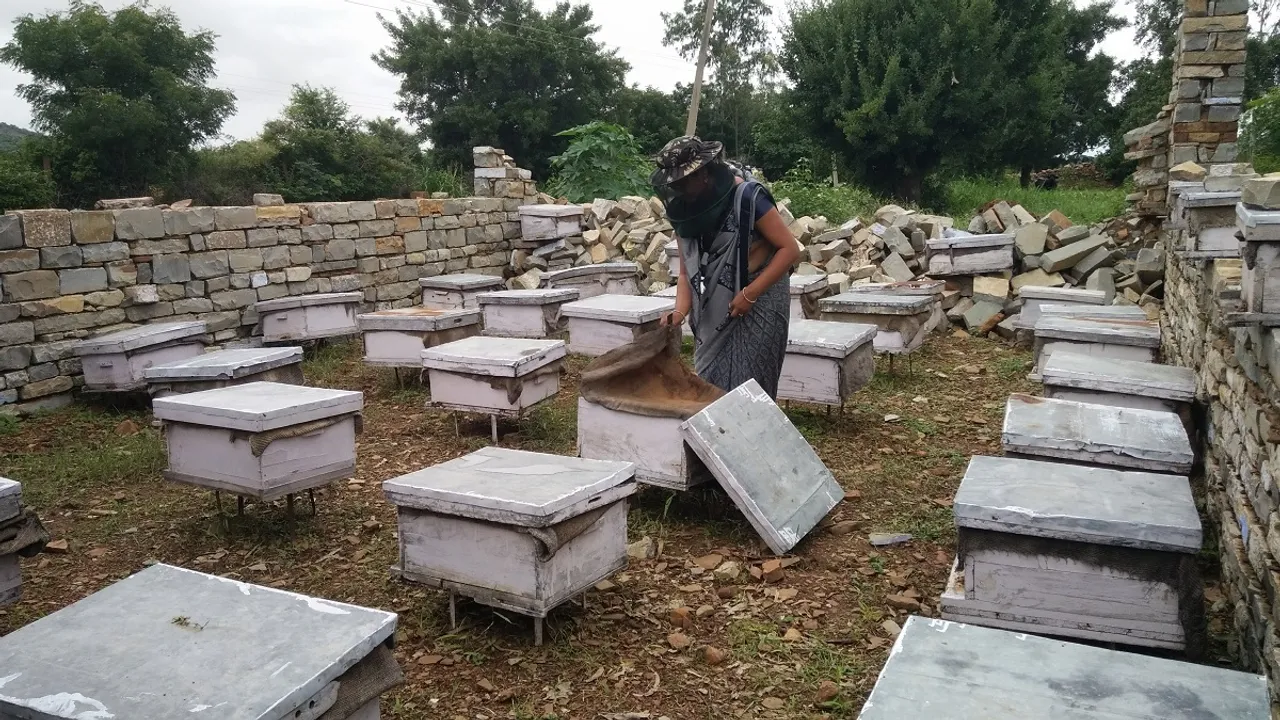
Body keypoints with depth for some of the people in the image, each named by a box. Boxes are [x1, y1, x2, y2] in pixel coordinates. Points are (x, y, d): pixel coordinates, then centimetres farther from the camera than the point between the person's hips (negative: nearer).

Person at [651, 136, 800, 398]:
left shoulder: (748, 197, -19)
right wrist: (680, 311, -17)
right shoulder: (684, 212, 0)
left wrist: (749, 294, -22)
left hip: (759, 304, -6)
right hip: (713, 313, 6)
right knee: (709, 386, 9)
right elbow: (687, 272, 2)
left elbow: (790, 249, -17)